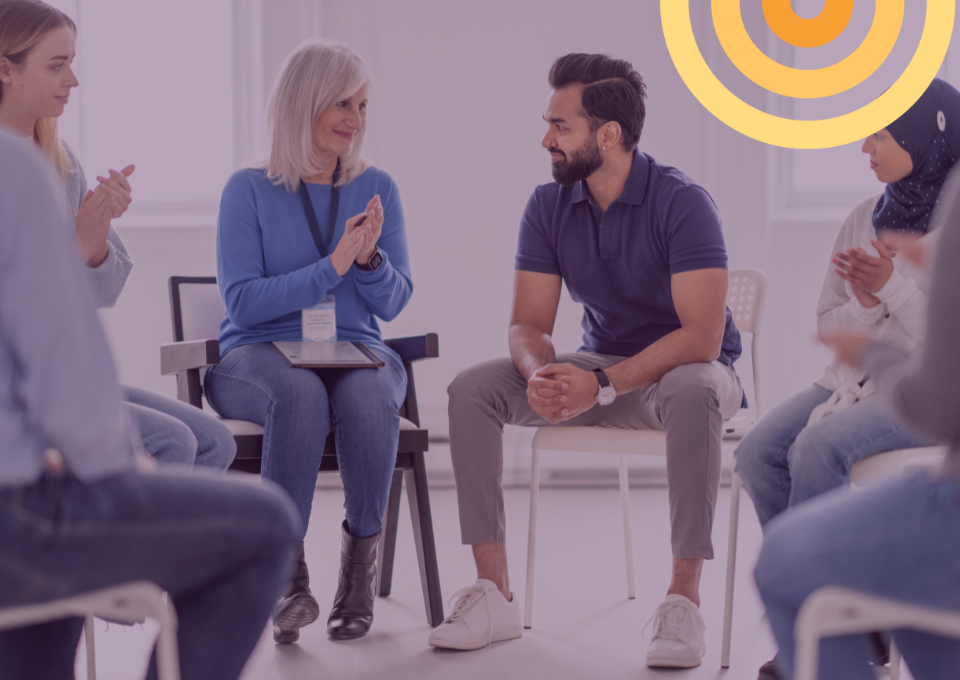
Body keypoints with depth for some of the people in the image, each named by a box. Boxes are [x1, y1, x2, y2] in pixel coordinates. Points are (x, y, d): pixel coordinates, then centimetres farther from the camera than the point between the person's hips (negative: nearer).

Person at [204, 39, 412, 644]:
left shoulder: (377, 189, 11)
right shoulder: (250, 190, 1)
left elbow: (393, 303, 8)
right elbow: (243, 301, -8)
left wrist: (370, 259, -13)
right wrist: (331, 266, -15)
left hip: (354, 351, 3)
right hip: (257, 356, -2)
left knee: (369, 394, -35)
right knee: (301, 393, -38)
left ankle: (362, 559, -22)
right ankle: (288, 570, -33)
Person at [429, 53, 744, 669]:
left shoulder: (681, 202, -20)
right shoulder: (549, 207, -3)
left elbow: (702, 336, -27)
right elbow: (529, 324, -3)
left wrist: (602, 386, -36)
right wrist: (541, 376, -29)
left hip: (686, 365, -5)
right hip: (601, 367, 5)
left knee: (691, 394, -42)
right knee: (472, 388, -15)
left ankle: (684, 597, -33)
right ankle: (495, 594, -16)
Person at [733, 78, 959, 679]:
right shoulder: (866, 218, 12)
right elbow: (830, 325, 13)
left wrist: (893, 287, -20)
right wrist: (865, 305, -8)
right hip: (857, 378, 7)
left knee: (817, 449, -30)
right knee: (759, 451, -17)